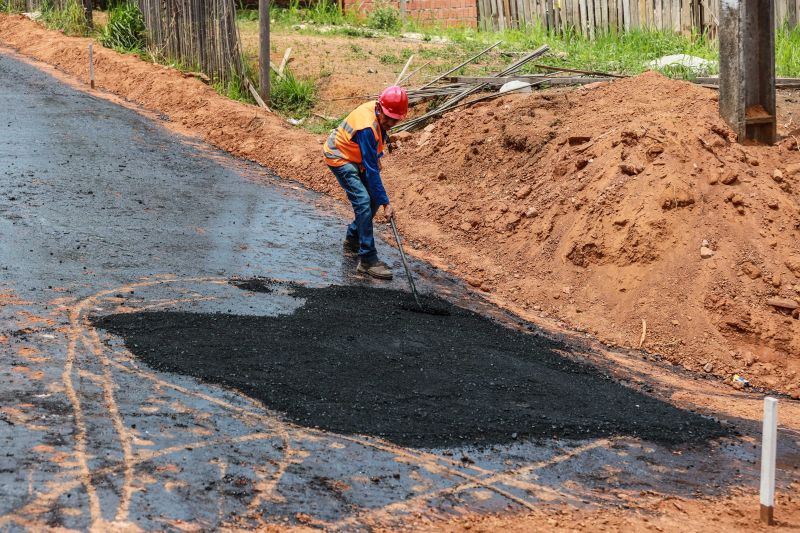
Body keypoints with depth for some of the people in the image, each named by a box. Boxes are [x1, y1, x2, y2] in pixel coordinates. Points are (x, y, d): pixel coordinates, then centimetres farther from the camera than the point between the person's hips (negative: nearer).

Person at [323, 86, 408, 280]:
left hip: (355, 157, 9)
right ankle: (367, 260, -20)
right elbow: (371, 170, -33)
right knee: (363, 202, -20)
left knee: (374, 199, 7)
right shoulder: (367, 127, -35)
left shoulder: (379, 112, -10)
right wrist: (386, 203, -31)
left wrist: (377, 158, 7)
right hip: (340, 158, -9)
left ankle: (352, 239, 27)